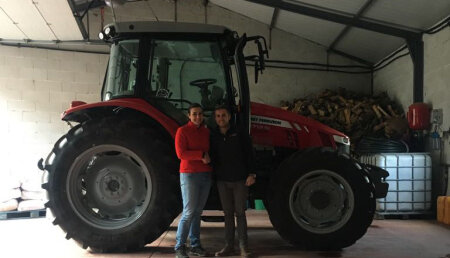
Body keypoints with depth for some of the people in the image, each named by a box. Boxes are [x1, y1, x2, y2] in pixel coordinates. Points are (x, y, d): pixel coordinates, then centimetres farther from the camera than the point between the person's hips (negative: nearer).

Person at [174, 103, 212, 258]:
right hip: (189, 175, -5)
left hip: (205, 175, 5)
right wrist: (201, 155, -15)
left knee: (198, 212, 10)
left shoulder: (206, 132, 13)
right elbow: (180, 153, -14)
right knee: (189, 212, -5)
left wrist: (208, 158, -1)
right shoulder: (182, 131, -4)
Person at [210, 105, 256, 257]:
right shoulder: (213, 137, 6)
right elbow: (212, 157, 12)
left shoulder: (240, 134, -2)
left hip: (240, 180, -3)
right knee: (228, 213, 9)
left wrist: (251, 174, -10)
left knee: (240, 213, 1)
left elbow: (250, 155, -3)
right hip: (222, 181, 3)